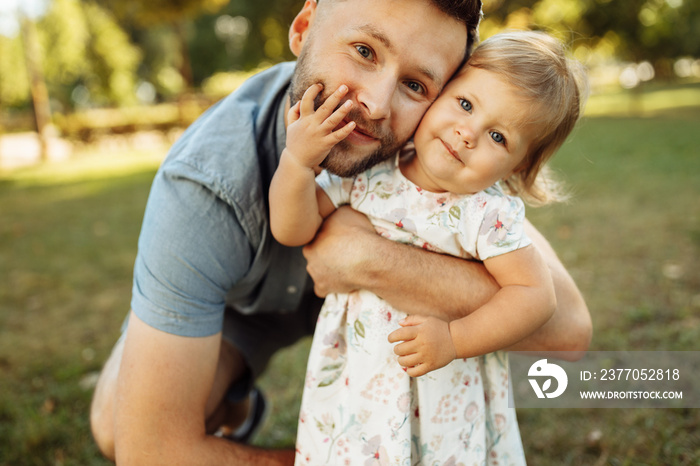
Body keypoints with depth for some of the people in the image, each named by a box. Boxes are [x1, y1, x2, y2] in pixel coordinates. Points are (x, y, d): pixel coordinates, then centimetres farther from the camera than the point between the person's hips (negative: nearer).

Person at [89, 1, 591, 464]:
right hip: (238, 298, -2)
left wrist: (371, 258, -47)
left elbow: (567, 324, -40)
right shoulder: (206, 185, -40)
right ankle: (230, 404, 13)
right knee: (114, 423, -24)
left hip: (358, 291, 3)